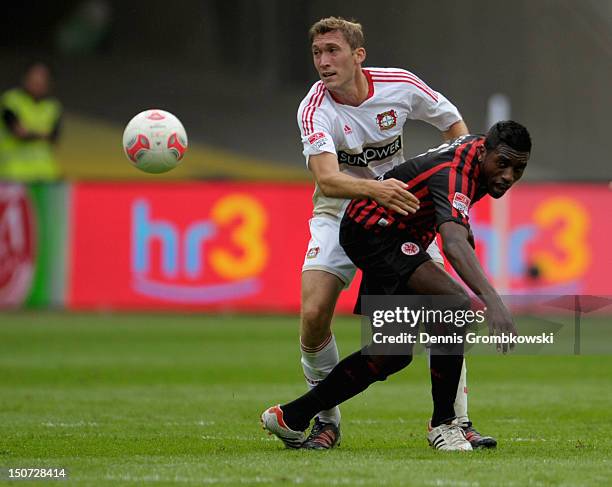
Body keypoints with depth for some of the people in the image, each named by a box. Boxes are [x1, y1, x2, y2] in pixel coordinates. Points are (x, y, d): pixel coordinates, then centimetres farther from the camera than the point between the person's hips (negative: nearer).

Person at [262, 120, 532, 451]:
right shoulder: (453, 174, -32)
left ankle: (291, 416, 22)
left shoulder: (477, 147, -3)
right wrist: (492, 301, -63)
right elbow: (454, 244, -51)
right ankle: (442, 423, -18)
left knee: (394, 353, 13)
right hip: (372, 231, -11)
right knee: (454, 303, -29)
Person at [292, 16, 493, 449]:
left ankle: (455, 422, 1)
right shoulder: (315, 108, -22)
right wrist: (374, 189, -56)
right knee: (313, 314, -19)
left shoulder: (400, 85, -13)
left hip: (400, 212, 2)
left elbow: (452, 121, 6)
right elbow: (326, 179, -38)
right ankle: (326, 420, 2)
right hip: (339, 217, -2)